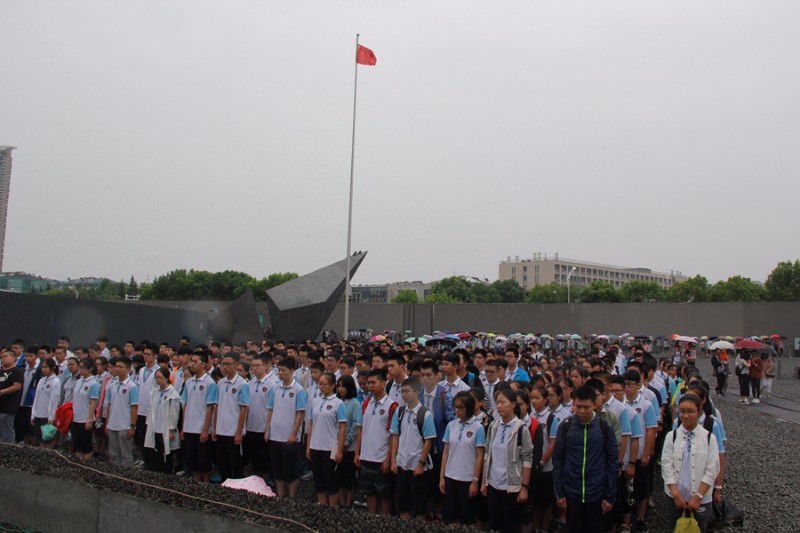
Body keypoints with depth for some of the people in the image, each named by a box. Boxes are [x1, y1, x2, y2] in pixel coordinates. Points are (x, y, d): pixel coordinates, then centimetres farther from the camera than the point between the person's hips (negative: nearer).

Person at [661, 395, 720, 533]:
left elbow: (711, 471, -7)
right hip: (675, 497, 1)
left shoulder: (709, 438, -6)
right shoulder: (671, 436, -2)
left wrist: (698, 497, -12)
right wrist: (676, 494, -11)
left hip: (700, 499, -1)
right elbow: (666, 466, -5)